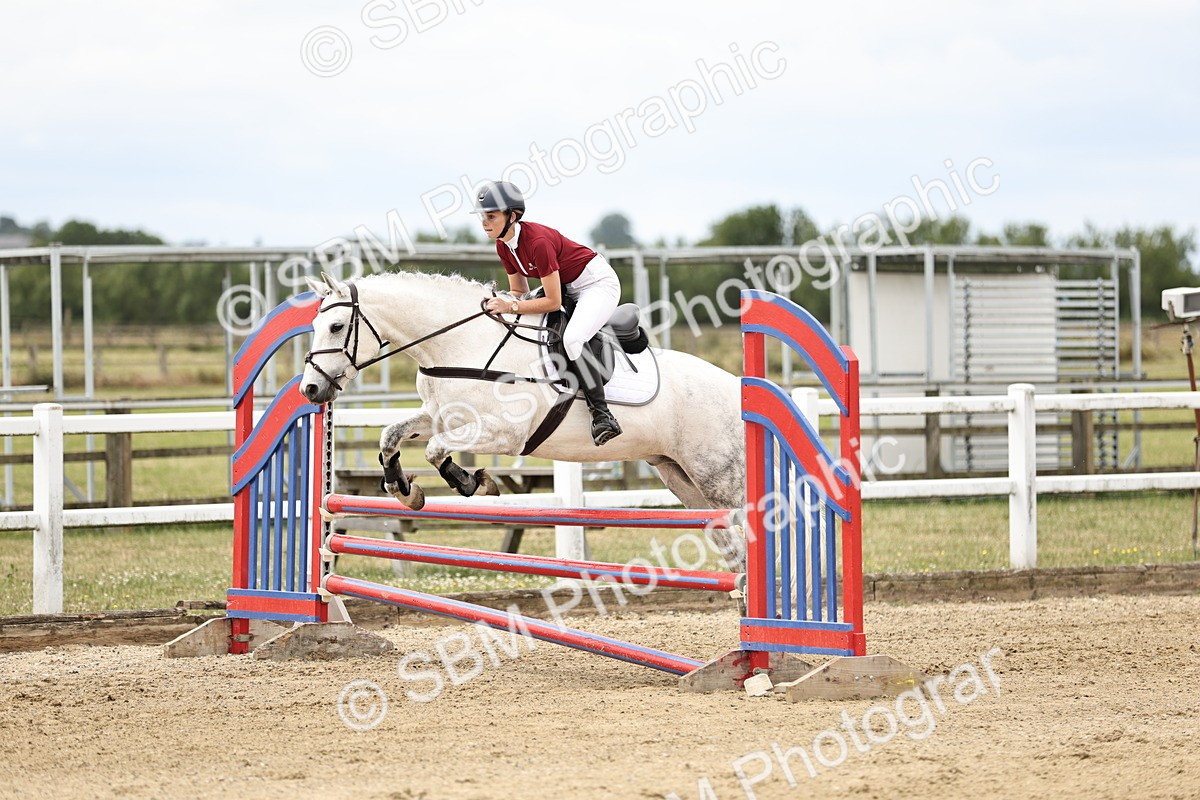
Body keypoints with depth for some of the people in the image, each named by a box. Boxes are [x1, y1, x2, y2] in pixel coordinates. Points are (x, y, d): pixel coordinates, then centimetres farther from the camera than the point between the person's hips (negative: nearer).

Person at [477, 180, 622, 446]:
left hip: (599, 283, -10)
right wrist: (501, 303, -11)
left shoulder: (538, 241, -31)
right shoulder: (504, 246, -4)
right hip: (568, 288, 10)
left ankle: (602, 415, -28)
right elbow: (520, 292, 7)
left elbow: (553, 302, -28)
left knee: (573, 338, -33)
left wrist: (511, 307, -30)